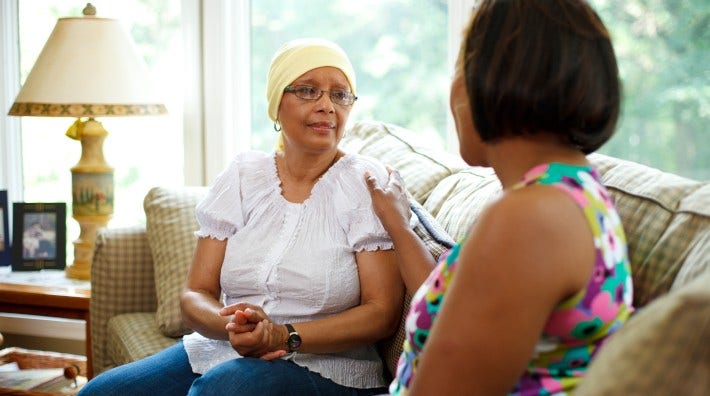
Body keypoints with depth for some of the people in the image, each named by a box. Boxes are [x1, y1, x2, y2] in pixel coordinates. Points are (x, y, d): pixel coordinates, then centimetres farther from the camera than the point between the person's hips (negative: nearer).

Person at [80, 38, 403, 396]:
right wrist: (231, 326, -20)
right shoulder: (243, 176, 6)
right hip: (222, 352, 4)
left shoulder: (365, 184, -4)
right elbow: (195, 295, 4)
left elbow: (383, 312, -9)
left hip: (324, 365, -4)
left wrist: (284, 337, -22)